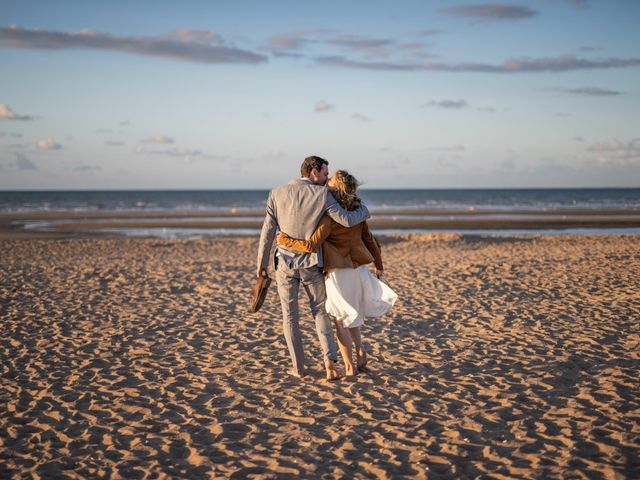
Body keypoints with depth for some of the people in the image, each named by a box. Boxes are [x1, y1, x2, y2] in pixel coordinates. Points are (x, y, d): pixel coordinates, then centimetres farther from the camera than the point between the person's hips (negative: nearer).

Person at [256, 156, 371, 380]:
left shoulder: (277, 193, -5)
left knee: (290, 316, 11)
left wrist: (262, 263, 4)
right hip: (311, 264, -1)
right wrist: (364, 210, 10)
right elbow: (347, 220, -12)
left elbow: (268, 231, -4)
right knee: (320, 312, 13)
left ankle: (298, 367, 15)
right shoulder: (322, 194, -11)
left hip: (285, 263, 1)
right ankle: (330, 360, -3)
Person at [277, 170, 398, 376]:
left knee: (340, 320, 7)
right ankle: (360, 352, 16)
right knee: (349, 315, 24)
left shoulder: (329, 215, -19)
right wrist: (379, 264, 22)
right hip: (359, 269, 6)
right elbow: (369, 239, 11)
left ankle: (350, 367, 9)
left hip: (338, 272, -6)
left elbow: (311, 245, -20)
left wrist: (285, 241, -7)